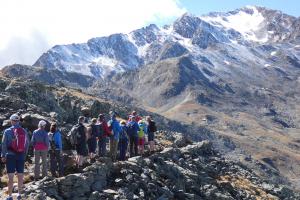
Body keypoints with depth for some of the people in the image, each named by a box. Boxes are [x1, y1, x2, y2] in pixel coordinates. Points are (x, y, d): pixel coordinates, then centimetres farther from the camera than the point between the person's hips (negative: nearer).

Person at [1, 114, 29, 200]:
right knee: (20, 176, 10)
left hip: (10, 155, -3)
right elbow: (27, 144, 5)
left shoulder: (7, 131, -7)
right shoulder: (24, 131, 3)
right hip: (21, 156, 3)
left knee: (11, 177, 0)